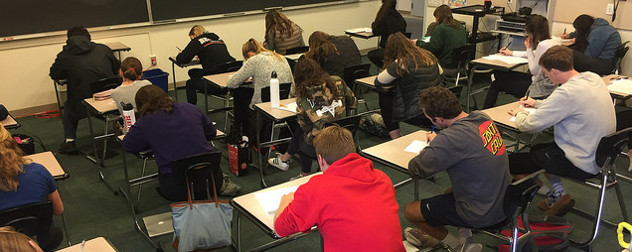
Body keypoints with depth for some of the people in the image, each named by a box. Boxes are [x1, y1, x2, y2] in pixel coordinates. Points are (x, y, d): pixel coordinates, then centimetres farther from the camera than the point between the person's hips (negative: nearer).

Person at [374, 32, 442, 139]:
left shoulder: (400, 64, -14)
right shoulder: (428, 55, 6)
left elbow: (378, 82, -6)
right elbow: (440, 75, 24)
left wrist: (397, 79, 12)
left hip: (420, 114, -7)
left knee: (384, 94, 9)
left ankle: (395, 136, 13)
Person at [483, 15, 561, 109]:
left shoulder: (543, 45, -27)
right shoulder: (556, 41, 5)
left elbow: (533, 70, -18)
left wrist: (529, 48, -9)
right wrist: (512, 53, 29)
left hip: (540, 89, -10)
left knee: (496, 84, 6)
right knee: (498, 74, 19)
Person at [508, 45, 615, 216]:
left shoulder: (567, 92, -27)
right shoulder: (593, 78, 0)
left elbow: (528, 126, -21)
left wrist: (520, 114, 0)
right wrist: (537, 103, 20)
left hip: (583, 165, -10)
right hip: (600, 155, 10)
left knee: (512, 161, -4)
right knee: (535, 149, 26)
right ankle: (558, 194, 20)